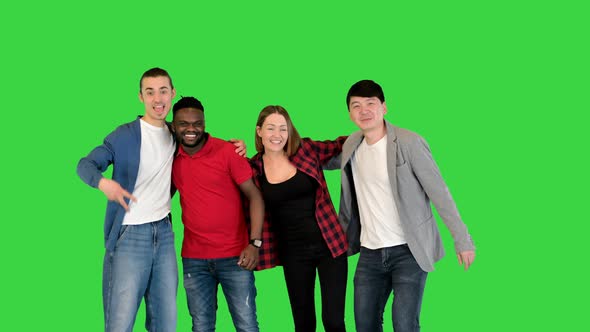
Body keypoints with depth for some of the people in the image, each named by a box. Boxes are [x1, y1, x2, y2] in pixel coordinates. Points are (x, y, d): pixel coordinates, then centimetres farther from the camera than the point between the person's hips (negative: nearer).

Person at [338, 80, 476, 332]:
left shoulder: (409, 143, -13)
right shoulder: (351, 146, 4)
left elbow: (439, 193, -11)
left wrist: (463, 240, -12)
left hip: (409, 252, -6)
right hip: (370, 253, 6)